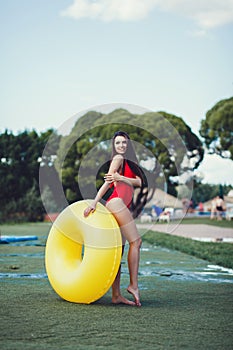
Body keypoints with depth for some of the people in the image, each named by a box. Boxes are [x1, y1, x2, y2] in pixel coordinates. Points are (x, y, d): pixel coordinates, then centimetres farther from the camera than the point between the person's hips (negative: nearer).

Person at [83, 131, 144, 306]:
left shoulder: (129, 162, 27)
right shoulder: (118, 158, 5)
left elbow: (138, 182, 9)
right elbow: (107, 182, -4)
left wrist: (119, 178, -8)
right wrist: (94, 202, -11)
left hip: (122, 206, 8)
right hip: (117, 202, -8)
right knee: (135, 241, -12)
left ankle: (116, 295, 3)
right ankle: (133, 284, -10)